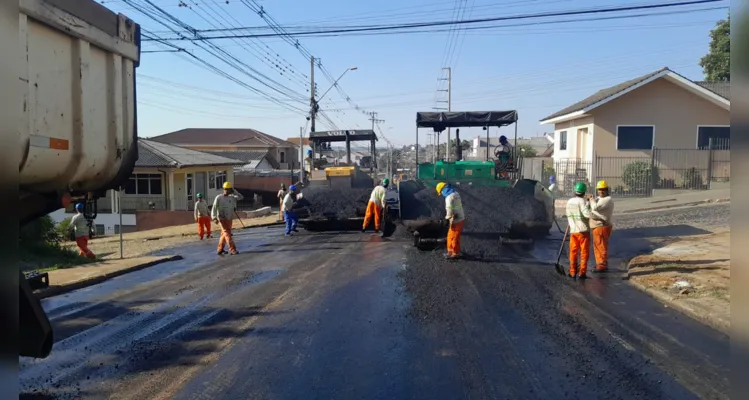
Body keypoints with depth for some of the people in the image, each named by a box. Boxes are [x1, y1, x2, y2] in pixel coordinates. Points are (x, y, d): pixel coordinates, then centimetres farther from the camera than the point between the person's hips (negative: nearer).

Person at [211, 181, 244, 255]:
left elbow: (241, 197, 5)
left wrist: (233, 191, -1)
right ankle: (232, 249, -20)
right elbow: (214, 208, -9)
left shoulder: (231, 197, 7)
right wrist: (215, 218, -20)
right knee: (227, 233, -14)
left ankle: (220, 250, 21)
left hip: (230, 219, 6)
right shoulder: (218, 198, -7)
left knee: (224, 234, 11)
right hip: (222, 219, -5)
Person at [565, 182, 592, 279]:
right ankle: (582, 273, 1)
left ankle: (573, 272, 15)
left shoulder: (569, 201, 6)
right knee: (584, 252, 3)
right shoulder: (582, 201, -14)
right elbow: (588, 214, -25)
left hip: (573, 230, 5)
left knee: (573, 252, 13)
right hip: (583, 230, -5)